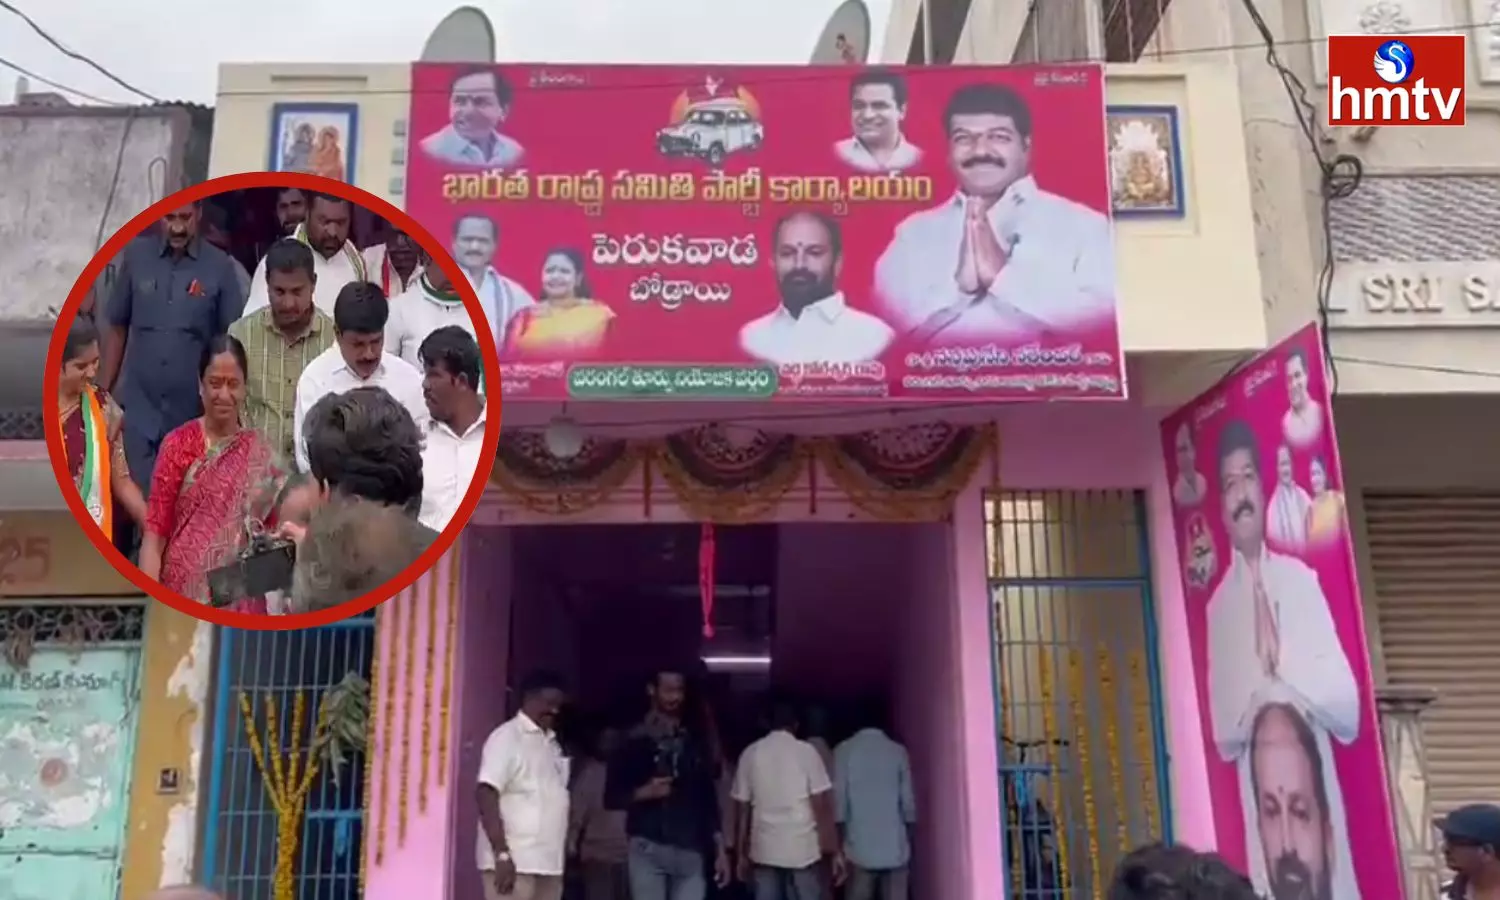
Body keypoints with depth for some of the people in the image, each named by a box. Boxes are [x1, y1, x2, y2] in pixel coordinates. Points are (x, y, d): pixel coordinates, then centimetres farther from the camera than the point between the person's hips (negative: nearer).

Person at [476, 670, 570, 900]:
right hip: (515, 861, -7)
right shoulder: (507, 737, -5)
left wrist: (562, 854, 14)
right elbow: (487, 796, -13)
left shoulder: (552, 743, 19)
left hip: (548, 862, 8)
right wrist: (502, 854, -20)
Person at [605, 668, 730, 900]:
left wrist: (720, 851, 7)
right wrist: (644, 792, -17)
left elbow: (710, 800, 13)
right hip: (648, 850, -2)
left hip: (690, 851, 3)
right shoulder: (635, 741, 2)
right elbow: (611, 797, 1)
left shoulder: (696, 743, 12)